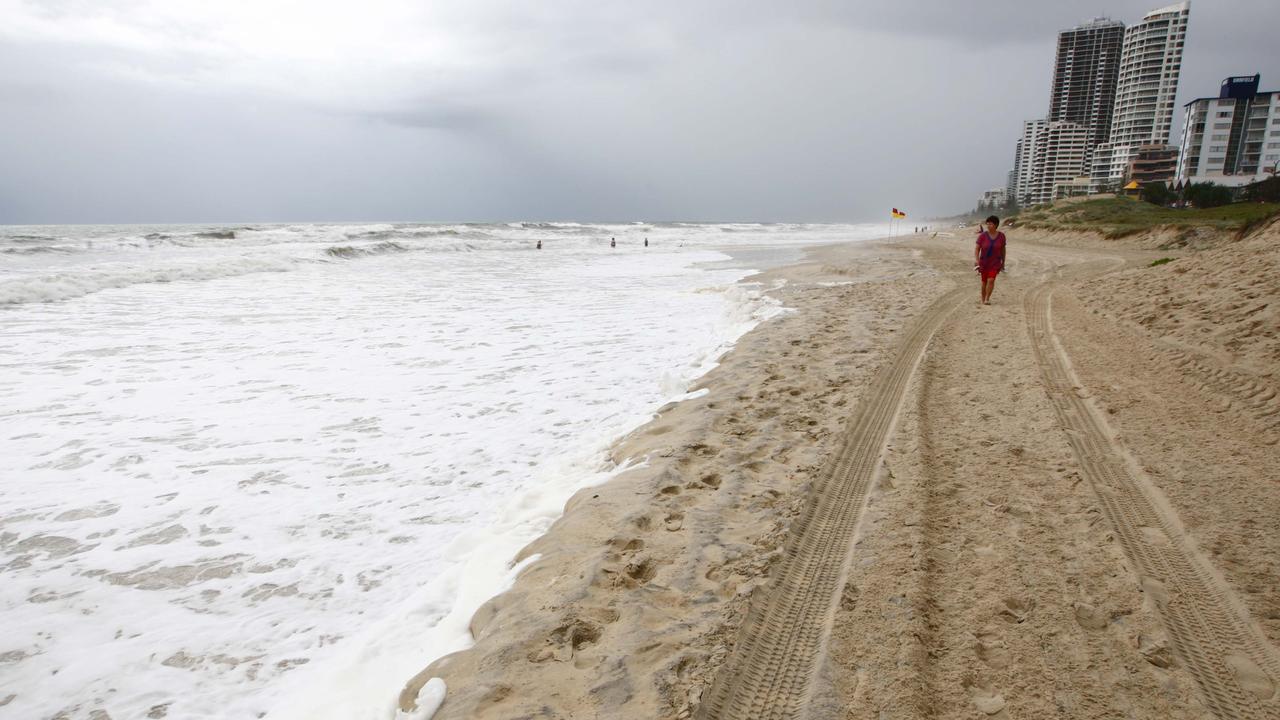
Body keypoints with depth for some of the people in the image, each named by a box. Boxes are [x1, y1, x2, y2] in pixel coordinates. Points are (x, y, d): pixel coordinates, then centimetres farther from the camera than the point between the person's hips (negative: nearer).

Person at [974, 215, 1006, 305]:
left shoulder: (1001, 236, -7)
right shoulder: (983, 235, -12)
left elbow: (1003, 249, 5)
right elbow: (976, 248, -14)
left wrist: (1003, 262, 9)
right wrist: (976, 259, -30)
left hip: (995, 262, 0)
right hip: (984, 262, 0)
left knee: (991, 280, -18)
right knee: (984, 282, 9)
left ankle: (987, 299, -8)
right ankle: (983, 299, 26)